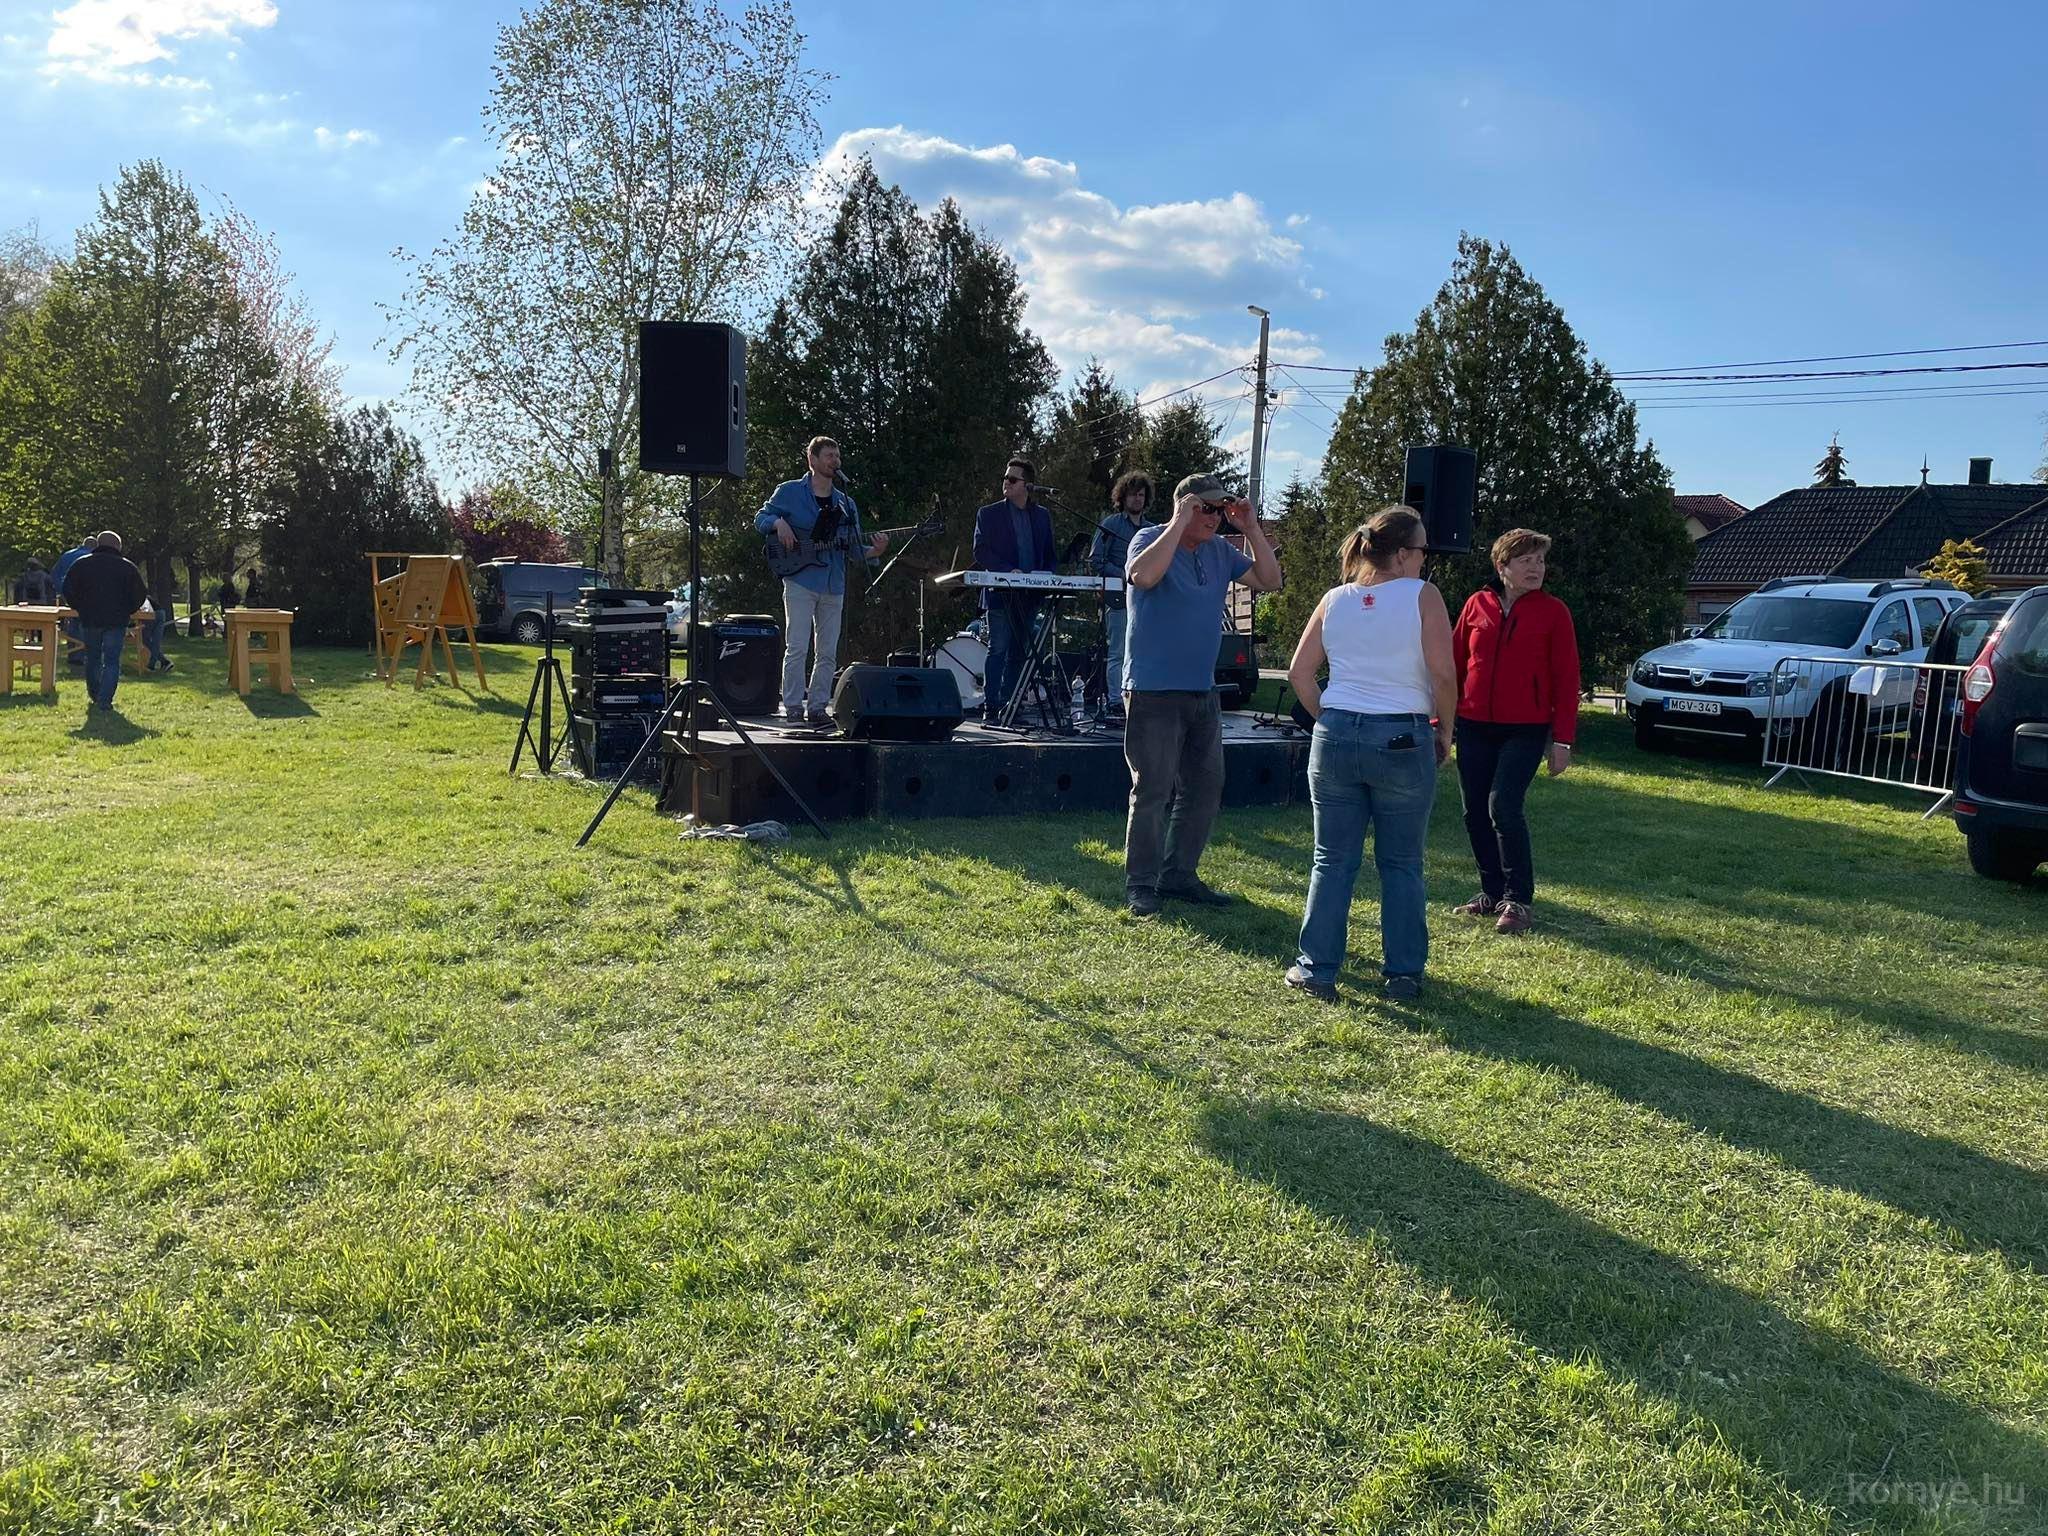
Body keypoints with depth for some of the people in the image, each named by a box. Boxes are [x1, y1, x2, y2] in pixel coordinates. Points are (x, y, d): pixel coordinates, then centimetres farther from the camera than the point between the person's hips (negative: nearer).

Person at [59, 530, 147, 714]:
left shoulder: (81, 564, 4)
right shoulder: (127, 567, -1)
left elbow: (68, 591, 3)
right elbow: (140, 594, -1)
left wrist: (82, 609, 15)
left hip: (88, 620, 2)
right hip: (116, 622, -2)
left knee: (92, 659, 18)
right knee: (111, 661, 0)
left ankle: (94, 696, 27)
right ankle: (104, 701, -8)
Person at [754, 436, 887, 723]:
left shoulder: (846, 504, 14)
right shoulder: (789, 492, 3)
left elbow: (854, 546, 11)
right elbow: (761, 518, 7)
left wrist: (874, 551, -10)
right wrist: (778, 523, -14)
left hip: (833, 586, 5)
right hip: (800, 581, -4)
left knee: (828, 652, 5)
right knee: (797, 647, -9)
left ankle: (817, 707, 13)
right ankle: (793, 707, -2)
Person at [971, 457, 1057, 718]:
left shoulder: (1042, 516, 15)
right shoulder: (988, 514, 4)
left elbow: (1048, 555, 18)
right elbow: (980, 551, -4)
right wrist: (1008, 571, -17)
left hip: (1030, 596, 4)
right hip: (1001, 594, -4)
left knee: (1018, 653, 5)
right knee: (998, 650, -8)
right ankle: (991, 707, -7)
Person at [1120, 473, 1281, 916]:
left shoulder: (1219, 552, 11)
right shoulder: (1150, 539, -8)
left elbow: (1268, 580, 9)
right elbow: (1142, 576, -30)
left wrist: (1251, 530, 0)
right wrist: (1180, 523, -24)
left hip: (1203, 692, 8)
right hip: (1154, 692, -8)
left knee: (1206, 787, 12)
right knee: (1153, 789, -5)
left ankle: (1178, 875, 23)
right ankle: (1141, 884, 5)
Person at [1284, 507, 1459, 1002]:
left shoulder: (1335, 600, 7)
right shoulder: (1422, 596, -6)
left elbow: (1299, 672, 7)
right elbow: (1443, 674, -12)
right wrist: (1444, 731, 1)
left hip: (1336, 737, 3)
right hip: (1402, 740, -3)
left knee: (1333, 861, 10)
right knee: (1401, 864, 10)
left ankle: (1317, 970, 12)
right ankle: (1402, 973, 16)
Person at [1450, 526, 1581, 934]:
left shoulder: (1553, 612, -1)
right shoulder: (1477, 605, 5)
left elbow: (1566, 679, -2)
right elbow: (1453, 665, 9)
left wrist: (1563, 739, -7)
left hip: (1526, 730, -4)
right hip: (1474, 727, 4)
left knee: (1503, 806, -15)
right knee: (1475, 812, 6)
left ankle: (1518, 900, -3)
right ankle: (1492, 892, 22)